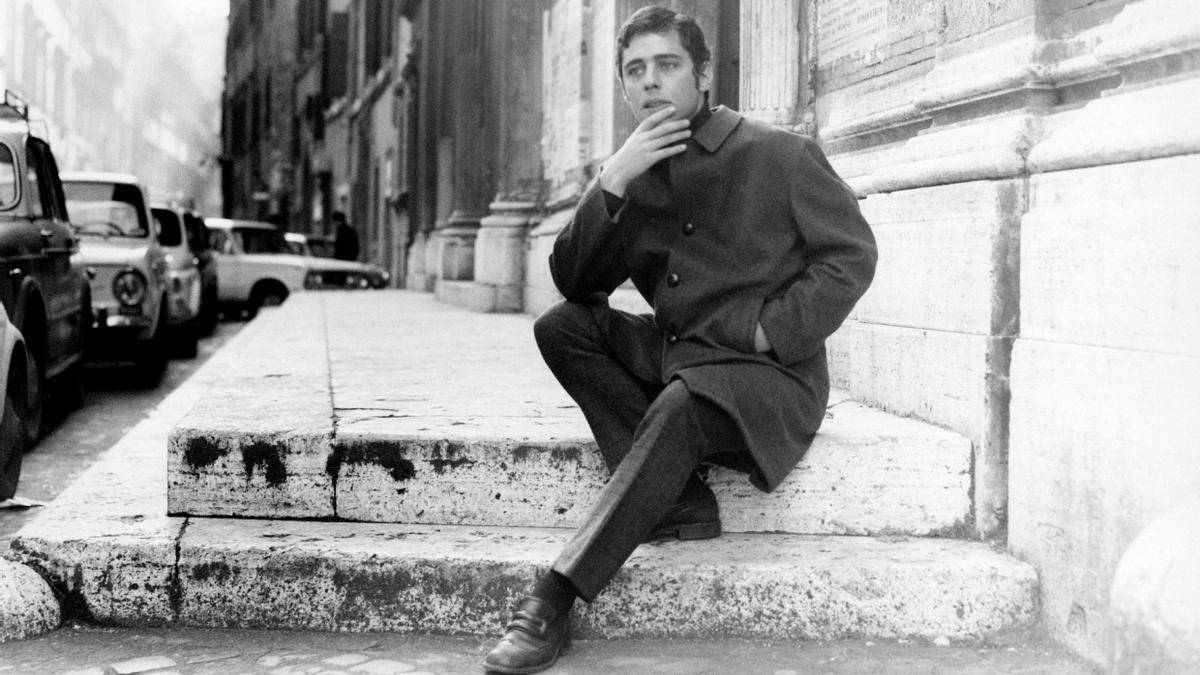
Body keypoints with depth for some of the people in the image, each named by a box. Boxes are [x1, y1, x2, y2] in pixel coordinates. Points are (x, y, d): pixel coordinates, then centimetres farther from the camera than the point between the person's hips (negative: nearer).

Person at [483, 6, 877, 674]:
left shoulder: (782, 155, -5)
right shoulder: (636, 176, 8)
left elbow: (852, 256, -4)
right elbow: (574, 283, 0)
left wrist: (768, 332, -14)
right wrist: (610, 184, -14)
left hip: (770, 375, -6)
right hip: (671, 359, 6)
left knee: (681, 404, -35)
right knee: (561, 326, -12)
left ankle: (555, 599, -36)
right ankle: (682, 504, -18)